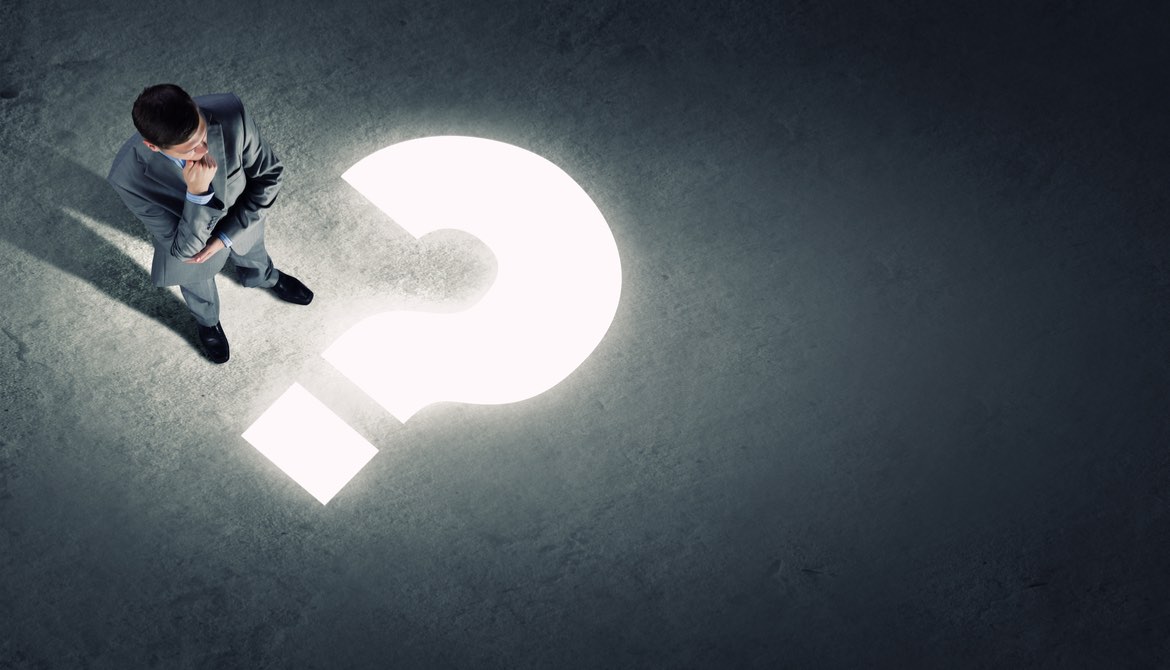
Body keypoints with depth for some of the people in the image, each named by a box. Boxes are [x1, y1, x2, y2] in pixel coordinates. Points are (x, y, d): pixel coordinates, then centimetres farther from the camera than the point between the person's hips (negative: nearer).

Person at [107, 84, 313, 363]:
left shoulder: (230, 114, -39)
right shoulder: (129, 177, -41)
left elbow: (269, 174, -22)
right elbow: (184, 248, -33)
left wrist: (224, 237, -23)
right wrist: (197, 193, -50)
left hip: (241, 225, 2)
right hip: (190, 243, -1)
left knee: (254, 260, 36)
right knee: (200, 293, 32)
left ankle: (266, 279, 73)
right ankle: (208, 323, 68)